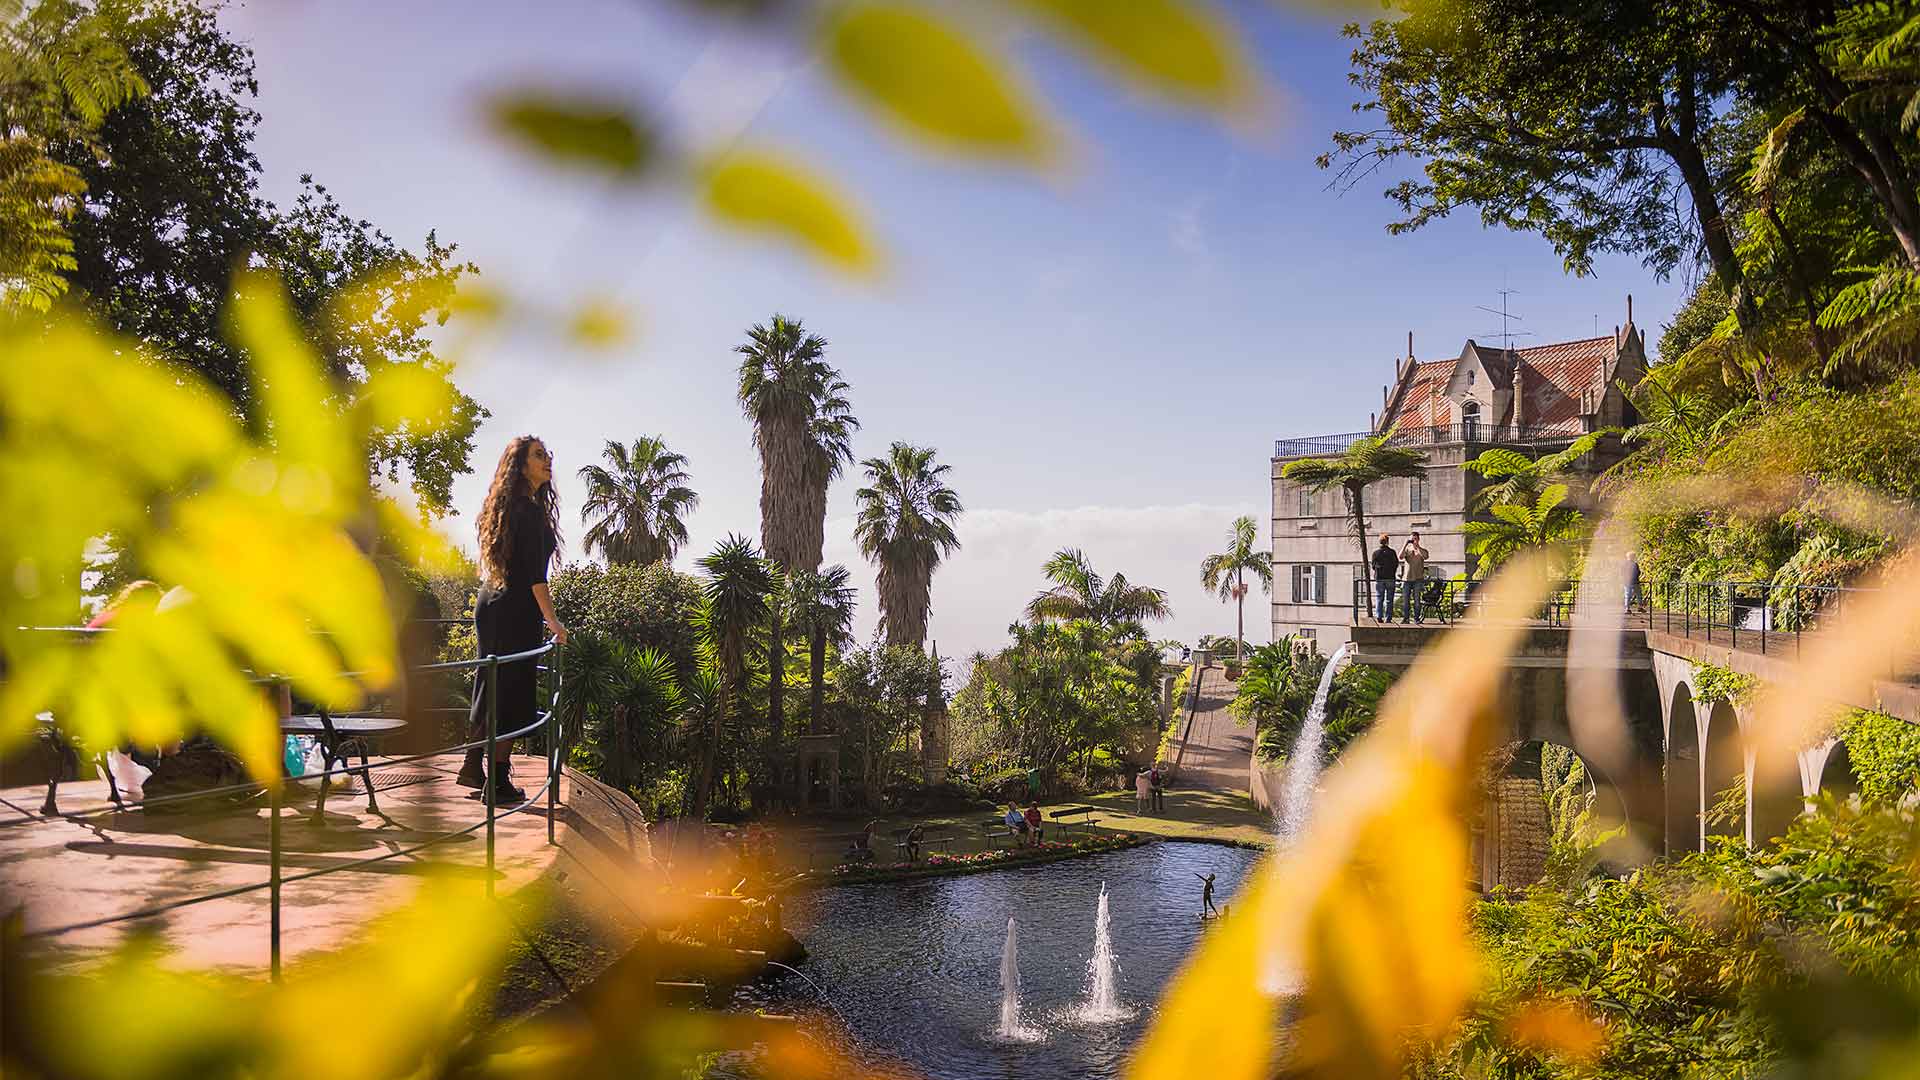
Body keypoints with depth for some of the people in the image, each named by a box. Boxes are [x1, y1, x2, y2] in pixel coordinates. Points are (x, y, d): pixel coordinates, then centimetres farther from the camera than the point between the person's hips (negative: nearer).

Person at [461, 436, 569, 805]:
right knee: (512, 695, -2)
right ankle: (497, 783, 3)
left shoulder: (504, 507, 15)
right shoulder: (530, 510, -14)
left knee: (490, 689, 18)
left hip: (489, 607, 9)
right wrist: (552, 621, -20)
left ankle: (473, 766, 29)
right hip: (515, 612, -9)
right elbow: (534, 573, -20)